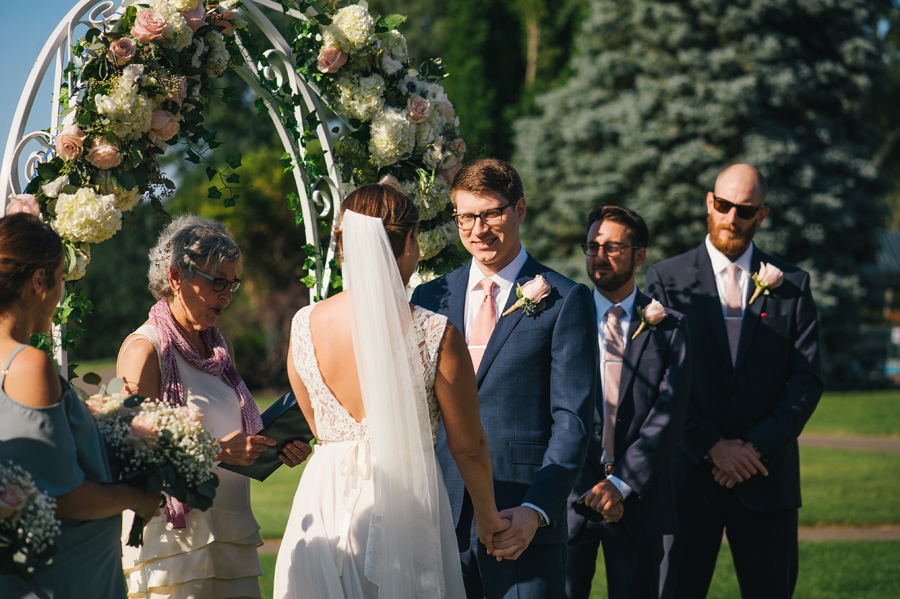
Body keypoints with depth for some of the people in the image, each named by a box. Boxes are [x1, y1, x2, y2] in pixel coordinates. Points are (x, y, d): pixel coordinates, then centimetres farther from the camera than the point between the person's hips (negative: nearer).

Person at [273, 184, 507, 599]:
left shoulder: (304, 326, -3)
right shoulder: (435, 335, -14)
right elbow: (468, 447, -4)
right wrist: (487, 516, 13)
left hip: (326, 506, 3)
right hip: (407, 502, -3)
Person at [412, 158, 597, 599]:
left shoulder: (564, 301, 0)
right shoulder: (429, 298, 13)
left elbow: (572, 418, -4)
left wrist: (536, 510, -15)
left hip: (521, 519, -3)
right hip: (439, 514, 4)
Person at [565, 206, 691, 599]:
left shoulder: (668, 327, 5)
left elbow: (668, 415, -3)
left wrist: (620, 484, -13)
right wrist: (588, 488, -9)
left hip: (638, 498, 0)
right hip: (570, 496, 0)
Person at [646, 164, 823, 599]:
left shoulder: (791, 285, 8)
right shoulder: (666, 279, 4)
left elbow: (806, 379, 2)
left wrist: (758, 447, -10)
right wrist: (712, 447, -11)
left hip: (767, 480, 1)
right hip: (688, 475, -1)